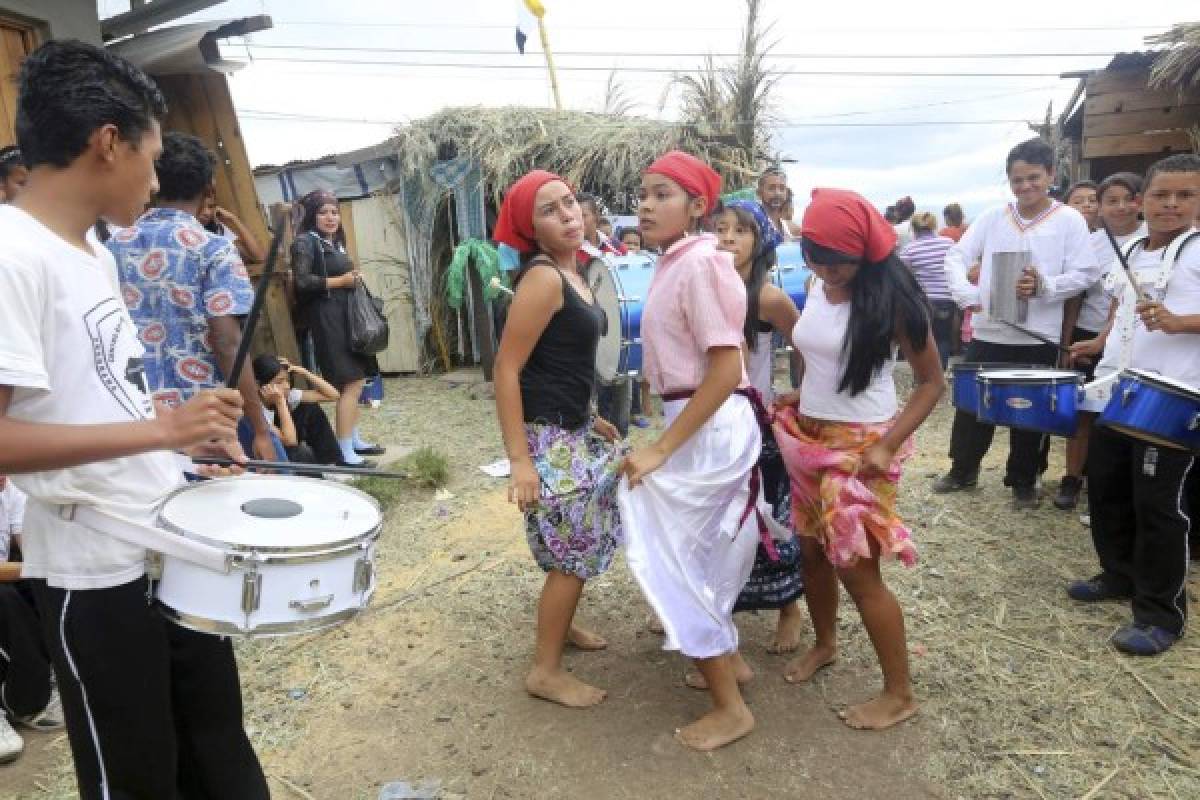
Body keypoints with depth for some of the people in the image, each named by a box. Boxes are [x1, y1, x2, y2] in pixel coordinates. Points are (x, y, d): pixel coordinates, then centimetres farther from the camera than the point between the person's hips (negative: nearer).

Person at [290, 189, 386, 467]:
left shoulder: (336, 242, 18)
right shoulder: (305, 241, -8)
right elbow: (302, 281, -19)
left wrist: (355, 277, 9)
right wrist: (339, 281, -13)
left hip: (346, 316, 9)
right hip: (326, 318, -9)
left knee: (358, 381, 13)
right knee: (349, 383, -12)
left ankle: (355, 440, 24)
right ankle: (345, 453, -7)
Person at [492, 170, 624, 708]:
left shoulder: (569, 273, 9)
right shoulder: (543, 278, -20)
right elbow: (506, 369, -22)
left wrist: (589, 418, 21)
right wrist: (519, 460, -25)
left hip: (573, 430, 9)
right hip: (548, 437, -9)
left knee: (585, 541, 22)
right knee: (574, 552, 0)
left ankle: (561, 627, 43)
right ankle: (545, 671, 17)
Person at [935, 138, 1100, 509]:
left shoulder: (1069, 219, -2)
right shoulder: (993, 216, 5)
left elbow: (1085, 274, -6)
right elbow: (956, 256, 1)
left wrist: (1044, 287, -23)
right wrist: (965, 293, -16)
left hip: (1038, 336, -2)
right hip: (988, 331, 3)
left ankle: (1023, 481, 24)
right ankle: (963, 469, 28)